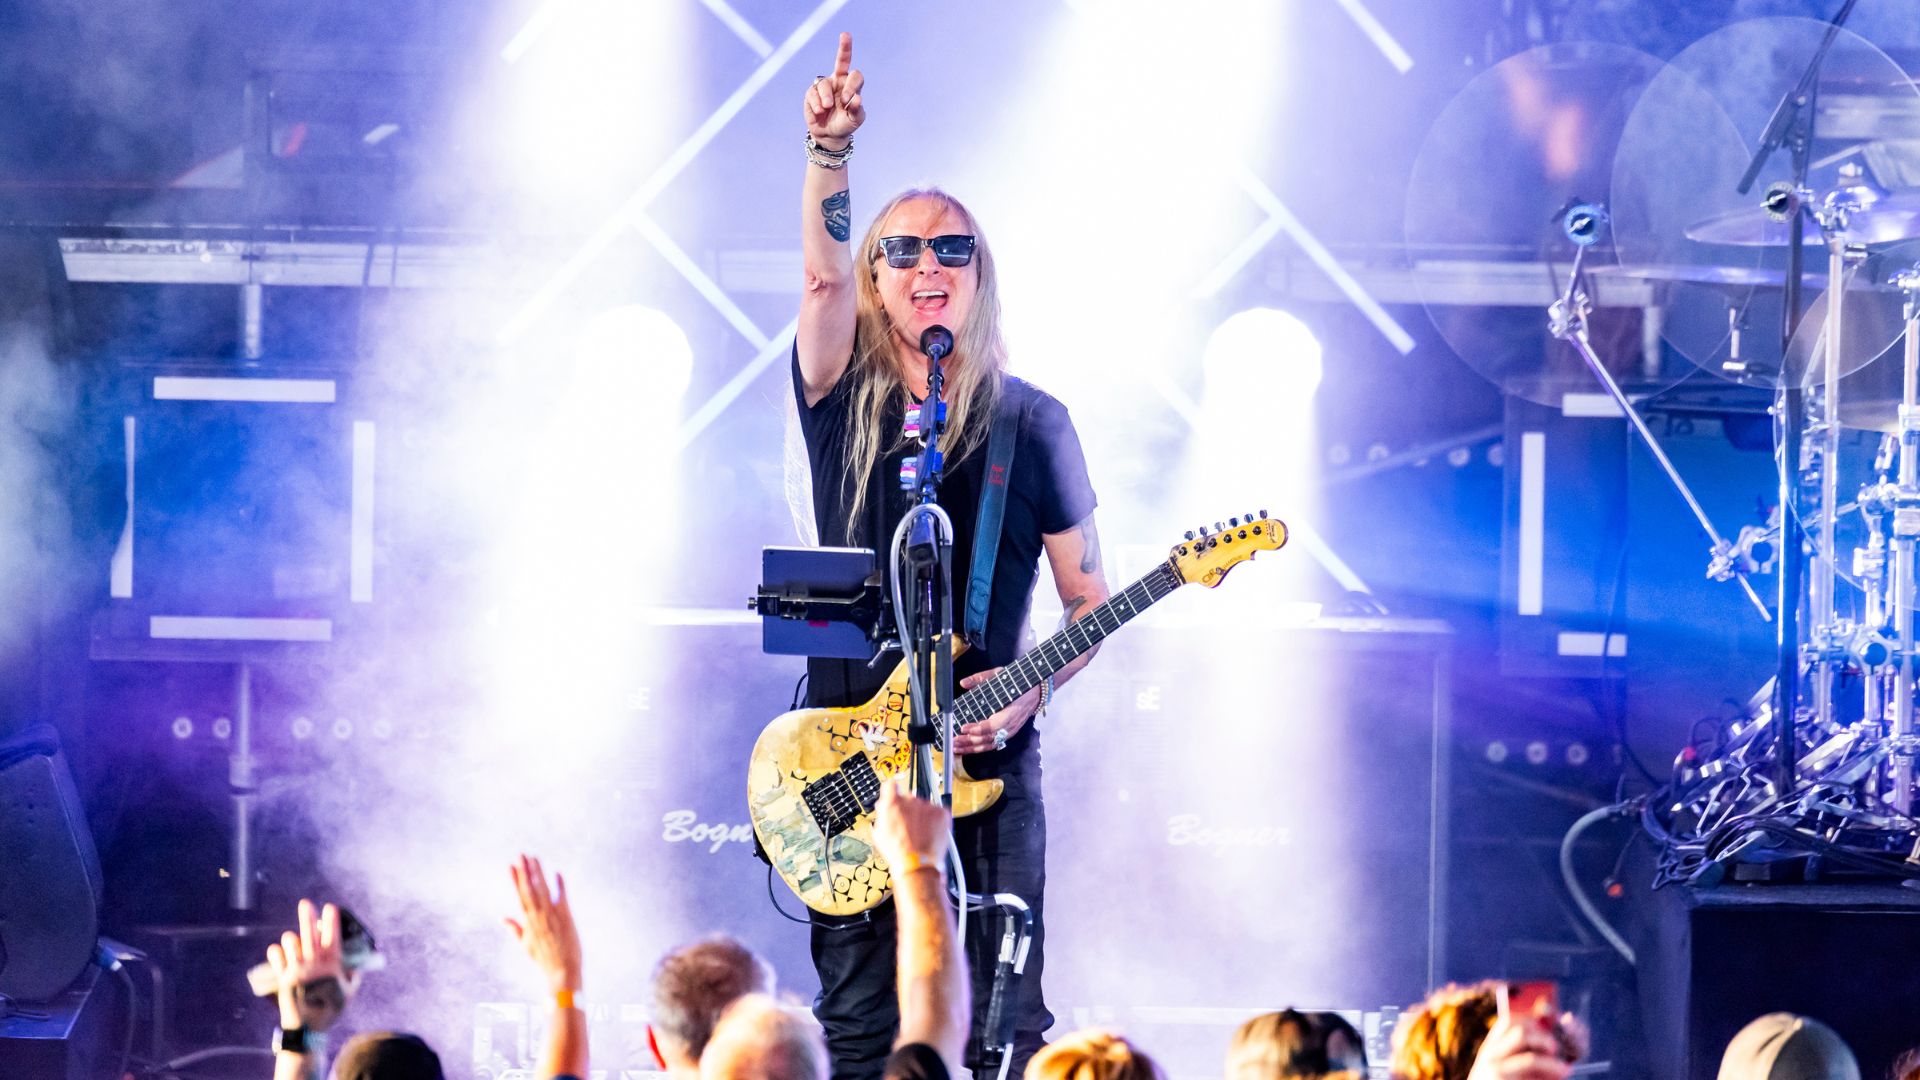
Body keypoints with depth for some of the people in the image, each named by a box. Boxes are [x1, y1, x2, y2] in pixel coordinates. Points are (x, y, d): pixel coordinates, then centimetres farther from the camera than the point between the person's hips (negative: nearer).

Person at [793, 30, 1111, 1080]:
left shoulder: (1032, 424, 4)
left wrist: (1029, 693, -11)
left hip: (986, 756, -1)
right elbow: (823, 273, -15)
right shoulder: (844, 398, 4)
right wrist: (829, 152, -32)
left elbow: (1089, 597, 7)